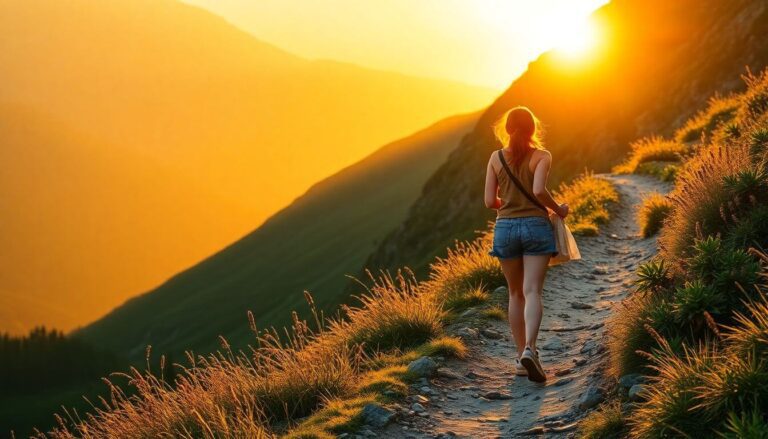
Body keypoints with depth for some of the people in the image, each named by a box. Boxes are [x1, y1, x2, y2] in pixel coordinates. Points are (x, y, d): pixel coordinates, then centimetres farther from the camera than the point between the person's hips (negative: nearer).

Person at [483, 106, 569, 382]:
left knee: (515, 293, 13)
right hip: (536, 225, -2)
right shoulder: (542, 156, -2)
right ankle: (529, 349, -29)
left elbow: (490, 201, 0)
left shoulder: (496, 158, 4)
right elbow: (539, 190, -18)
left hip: (506, 227, 2)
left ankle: (521, 355, 13)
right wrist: (558, 209, -2)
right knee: (532, 291, -8)